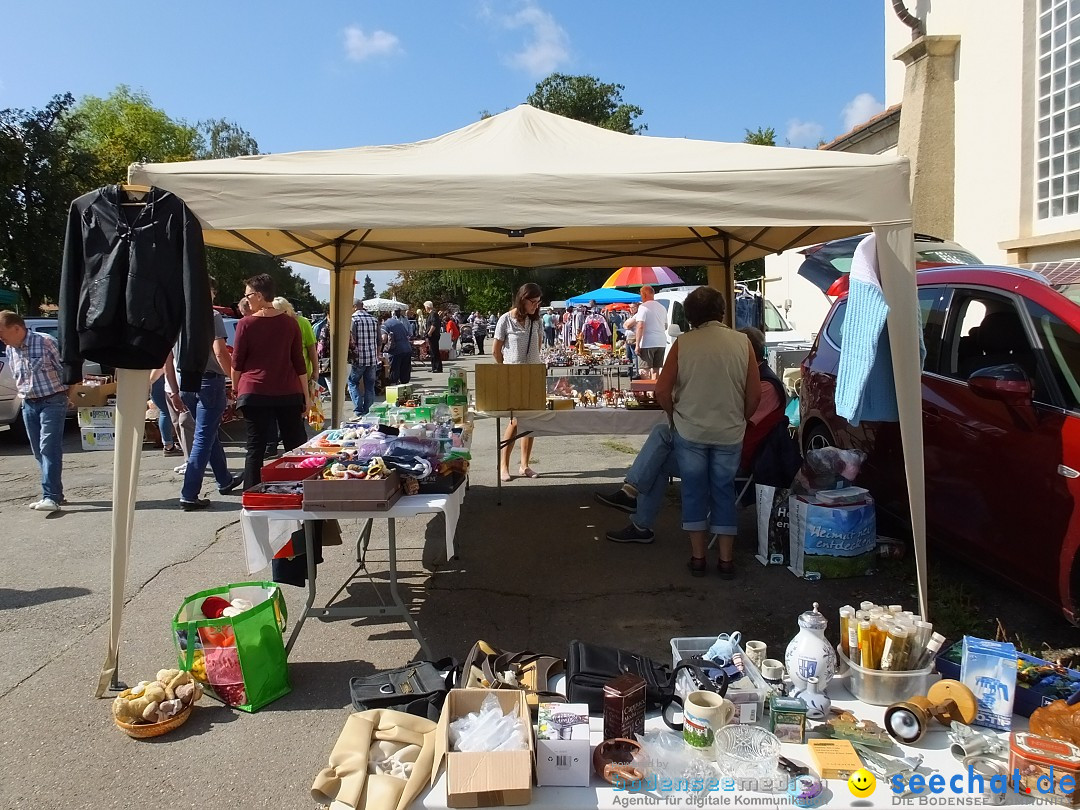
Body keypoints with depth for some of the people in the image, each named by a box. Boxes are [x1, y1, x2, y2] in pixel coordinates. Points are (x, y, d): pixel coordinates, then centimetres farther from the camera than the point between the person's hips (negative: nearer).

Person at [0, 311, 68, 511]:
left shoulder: (45, 342, -13)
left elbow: (64, 368, -9)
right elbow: (17, 378, 21)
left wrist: (67, 392, -5)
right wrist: (21, 394, 13)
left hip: (52, 401, -7)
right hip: (29, 405, 7)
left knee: (49, 448, -14)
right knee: (38, 451, 8)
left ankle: (51, 497, -18)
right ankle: (54, 493, 15)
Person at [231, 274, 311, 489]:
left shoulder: (246, 324, -4)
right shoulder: (290, 323, 3)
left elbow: (237, 362, 2)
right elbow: (299, 362, 5)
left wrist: (235, 387, 19)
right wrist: (306, 395, 9)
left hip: (255, 392, -1)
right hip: (289, 393, 2)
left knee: (255, 448, 4)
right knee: (296, 447, 6)